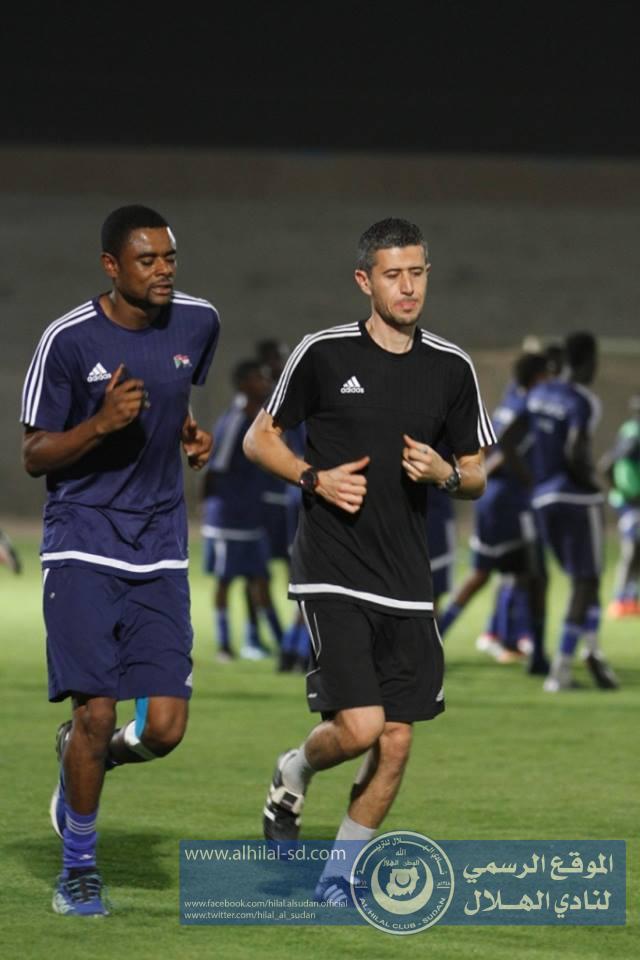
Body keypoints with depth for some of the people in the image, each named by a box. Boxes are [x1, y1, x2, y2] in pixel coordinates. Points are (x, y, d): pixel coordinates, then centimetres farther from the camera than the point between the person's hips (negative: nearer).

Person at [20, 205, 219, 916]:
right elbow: (35, 456, -5)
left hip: (160, 551, 4)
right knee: (96, 710, -9)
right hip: (82, 545, -4)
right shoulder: (68, 339, -10)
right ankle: (78, 868, 10)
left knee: (164, 728, -6)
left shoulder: (198, 322, 4)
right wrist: (101, 423, -21)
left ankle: (82, 755, 28)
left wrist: (191, 430, 9)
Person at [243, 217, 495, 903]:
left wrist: (445, 474, -9)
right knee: (359, 726, -16)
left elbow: (476, 477, 14)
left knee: (395, 741, 2)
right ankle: (292, 776, 17)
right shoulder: (323, 354, -3)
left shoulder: (451, 368, 6)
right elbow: (258, 439, 6)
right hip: (331, 575, -4)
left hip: (407, 585, 4)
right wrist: (315, 478, -11)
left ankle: (341, 871, 20)